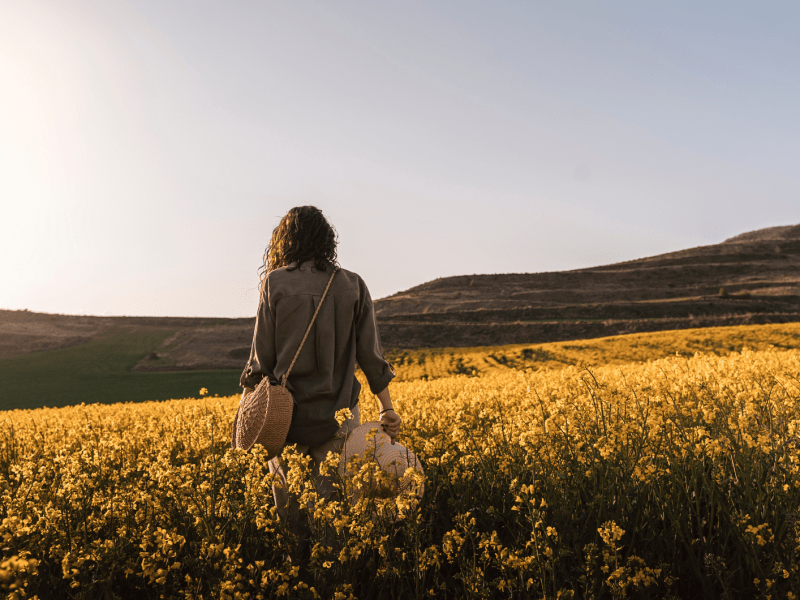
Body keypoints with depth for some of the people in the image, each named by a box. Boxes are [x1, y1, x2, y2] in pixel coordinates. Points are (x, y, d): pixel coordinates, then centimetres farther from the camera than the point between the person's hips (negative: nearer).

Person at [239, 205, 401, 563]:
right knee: (332, 498, 10)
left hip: (287, 413, -2)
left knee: (287, 499, 14)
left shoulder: (276, 283, -6)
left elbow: (262, 353, -4)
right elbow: (370, 354, 3)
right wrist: (387, 408, 11)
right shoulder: (352, 286, 1)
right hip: (337, 414, 2)